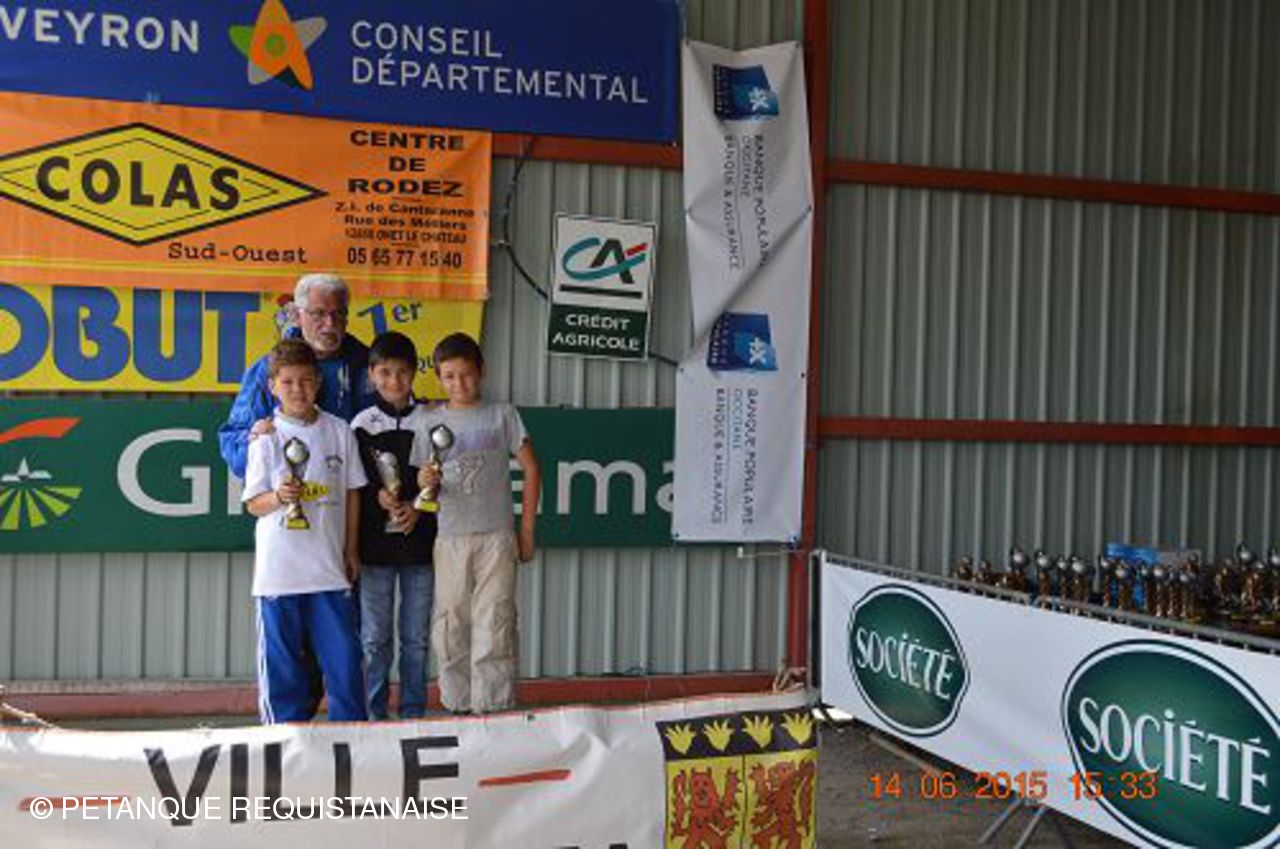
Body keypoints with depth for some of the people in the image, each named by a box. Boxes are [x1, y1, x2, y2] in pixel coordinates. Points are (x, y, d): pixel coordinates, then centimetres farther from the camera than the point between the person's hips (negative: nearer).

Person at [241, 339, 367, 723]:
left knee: (343, 655, 3)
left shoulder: (339, 431, 5)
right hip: (278, 569, -2)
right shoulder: (266, 437, -1)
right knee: (281, 660, 5)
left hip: (329, 566, 2)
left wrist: (350, 549, 9)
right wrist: (280, 497, -21)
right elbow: (253, 504, 0)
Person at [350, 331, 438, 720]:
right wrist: (377, 497, -14)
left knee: (416, 637, 7)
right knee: (374, 638, 4)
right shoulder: (362, 424, 2)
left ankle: (413, 714, 19)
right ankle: (374, 715, 16)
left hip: (420, 540, 1)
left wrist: (417, 507, -9)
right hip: (375, 544, 0)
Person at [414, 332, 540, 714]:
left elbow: (531, 469, 5)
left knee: (495, 623, -3)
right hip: (450, 537, 2)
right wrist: (426, 482, -15)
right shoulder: (432, 422, 9)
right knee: (450, 625, 5)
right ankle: (457, 705, 16)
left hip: (496, 535, -2)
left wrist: (526, 530, 1)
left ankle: (494, 706, 4)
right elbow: (423, 479, 10)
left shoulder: (501, 414, 4)